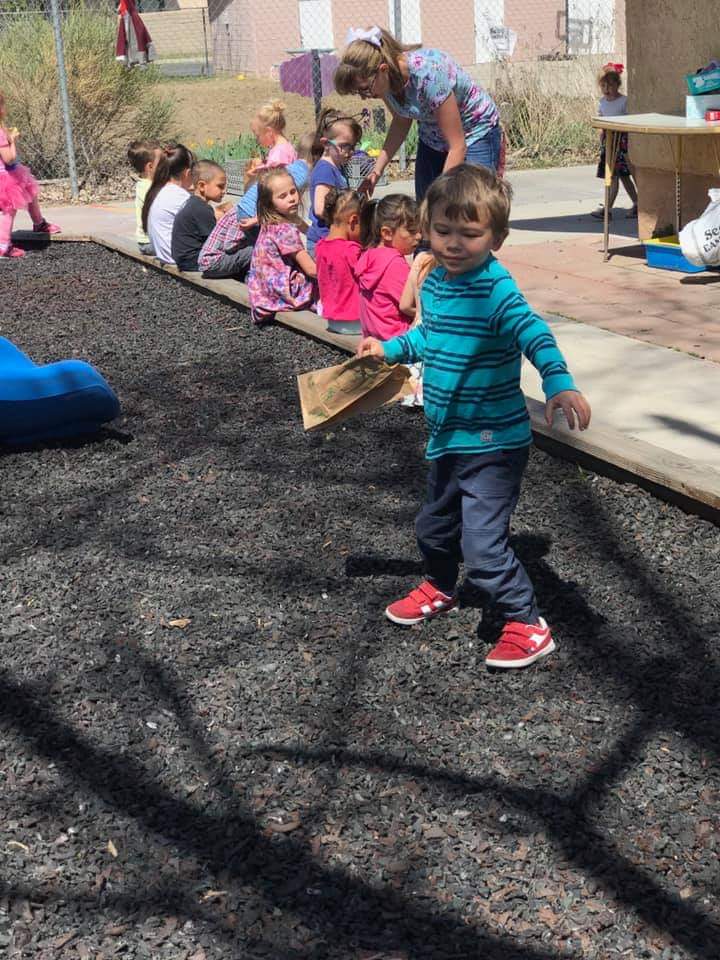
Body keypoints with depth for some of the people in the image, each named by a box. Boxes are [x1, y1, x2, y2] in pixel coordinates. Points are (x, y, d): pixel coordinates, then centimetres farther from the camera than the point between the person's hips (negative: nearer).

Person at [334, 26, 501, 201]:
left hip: (475, 134, -7)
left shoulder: (428, 73, -34)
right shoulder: (387, 80, -16)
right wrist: (377, 169, -8)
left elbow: (457, 146, -28)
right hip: (432, 139, 7)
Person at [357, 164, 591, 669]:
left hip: (494, 443, -9)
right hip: (449, 438, 9)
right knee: (434, 525, 26)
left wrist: (559, 383, -54)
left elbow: (533, 334, -39)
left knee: (482, 542, -12)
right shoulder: (434, 283, 2)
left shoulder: (495, 289, -23)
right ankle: (440, 588, 54)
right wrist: (390, 348, 20)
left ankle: (528, 625, 6)